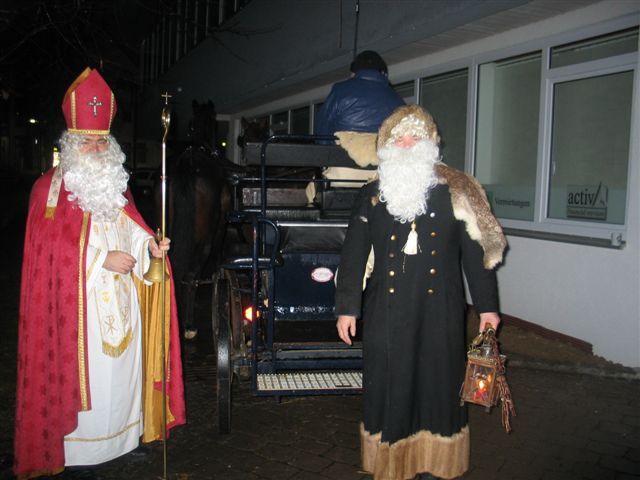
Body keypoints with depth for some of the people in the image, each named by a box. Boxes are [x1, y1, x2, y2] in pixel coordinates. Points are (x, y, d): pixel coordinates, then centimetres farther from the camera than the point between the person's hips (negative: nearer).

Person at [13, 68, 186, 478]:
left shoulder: (116, 183, 13)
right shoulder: (50, 187, -4)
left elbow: (132, 231, 11)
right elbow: (51, 245, -12)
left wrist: (150, 246, -11)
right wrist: (100, 259, -18)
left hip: (121, 301, 5)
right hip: (77, 303, -5)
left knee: (122, 368, 11)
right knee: (83, 373, -1)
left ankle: (123, 436, 26)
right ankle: (79, 445, 14)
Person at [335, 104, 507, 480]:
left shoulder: (456, 193, 2)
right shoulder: (373, 195, 5)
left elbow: (476, 251, 4)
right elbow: (354, 254, 4)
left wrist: (487, 304, 3)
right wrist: (347, 307, 2)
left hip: (440, 311, 0)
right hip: (387, 312, 1)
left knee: (437, 384, 8)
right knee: (389, 388, 8)